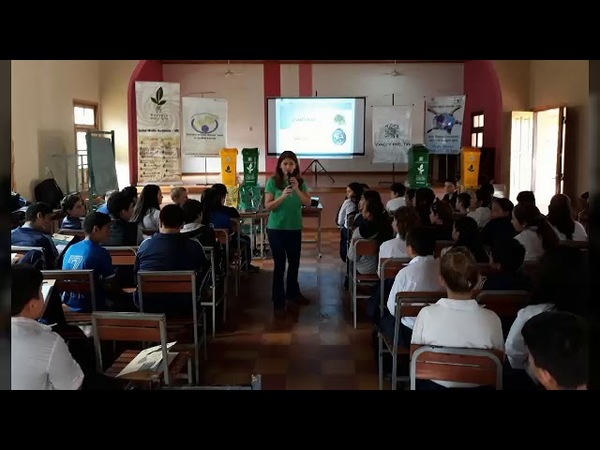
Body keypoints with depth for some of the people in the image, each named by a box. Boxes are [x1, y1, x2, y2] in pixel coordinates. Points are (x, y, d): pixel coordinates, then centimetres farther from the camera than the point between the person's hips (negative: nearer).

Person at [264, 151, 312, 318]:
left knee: (294, 262, 17)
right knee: (280, 264, -3)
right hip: (276, 229, -4)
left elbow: (308, 203, -5)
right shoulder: (273, 181, -9)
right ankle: (278, 302, 5)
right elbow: (267, 206, -12)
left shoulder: (301, 182, 1)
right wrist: (283, 196, -27)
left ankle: (293, 292, 38)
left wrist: (297, 190, -19)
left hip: (295, 228, 4)